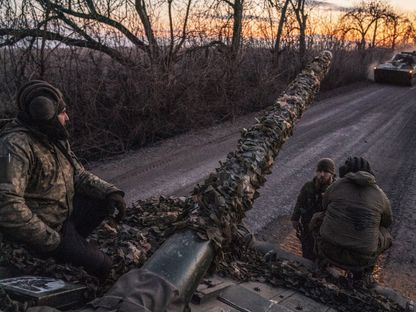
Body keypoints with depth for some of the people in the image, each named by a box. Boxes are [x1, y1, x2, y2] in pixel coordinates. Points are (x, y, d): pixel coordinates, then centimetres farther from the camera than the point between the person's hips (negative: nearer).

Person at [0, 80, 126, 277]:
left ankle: (74, 240, 9)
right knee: (101, 265, -6)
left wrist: (110, 192, -13)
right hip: (44, 228, -8)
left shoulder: (55, 140, 2)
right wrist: (49, 239, -27)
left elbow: (78, 174, 5)